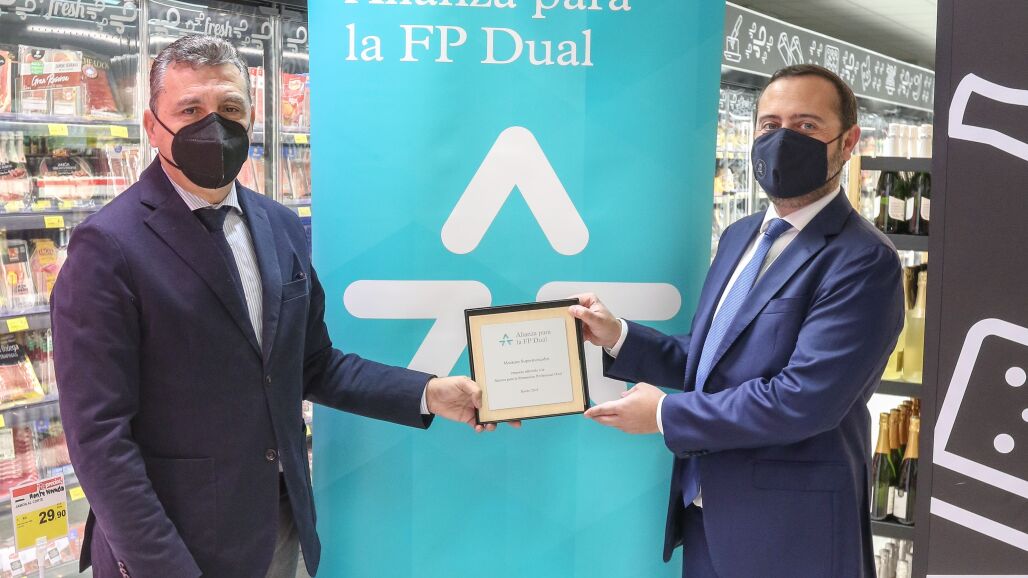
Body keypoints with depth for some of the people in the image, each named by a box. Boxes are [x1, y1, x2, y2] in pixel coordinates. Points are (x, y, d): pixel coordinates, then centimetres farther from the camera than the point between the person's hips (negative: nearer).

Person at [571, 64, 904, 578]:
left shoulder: (863, 261, -17)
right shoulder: (740, 235, 10)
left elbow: (804, 399, -25)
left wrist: (665, 414, -17)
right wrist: (618, 337, -1)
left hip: (788, 532, -7)